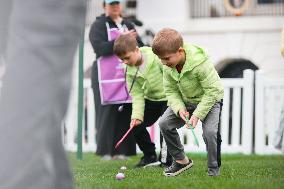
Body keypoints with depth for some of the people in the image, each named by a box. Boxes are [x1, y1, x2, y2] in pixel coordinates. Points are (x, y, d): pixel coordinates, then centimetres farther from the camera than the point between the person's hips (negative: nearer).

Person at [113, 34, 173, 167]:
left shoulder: (156, 57, -24)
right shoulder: (130, 71, -7)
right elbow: (137, 95, -8)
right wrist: (137, 115, -21)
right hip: (151, 99, 6)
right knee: (136, 125, -2)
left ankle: (166, 160, -1)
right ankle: (150, 156, 13)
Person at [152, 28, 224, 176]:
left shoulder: (200, 63, -33)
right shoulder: (168, 66, -14)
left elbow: (212, 91, -27)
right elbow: (170, 90, -3)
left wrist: (197, 114, -30)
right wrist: (179, 108, -22)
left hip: (209, 100, -6)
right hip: (185, 101, 6)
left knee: (210, 132, -26)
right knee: (164, 123, -7)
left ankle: (214, 171, -7)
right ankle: (181, 160, 12)